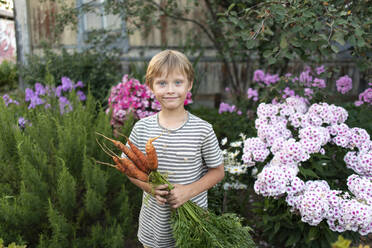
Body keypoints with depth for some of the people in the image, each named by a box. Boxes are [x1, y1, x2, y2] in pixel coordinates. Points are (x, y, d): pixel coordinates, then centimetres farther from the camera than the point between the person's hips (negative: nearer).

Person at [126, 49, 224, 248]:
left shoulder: (202, 130, -13)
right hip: (154, 220, 2)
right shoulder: (142, 128, -7)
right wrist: (148, 186, -16)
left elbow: (218, 171, -4)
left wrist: (189, 191, -19)